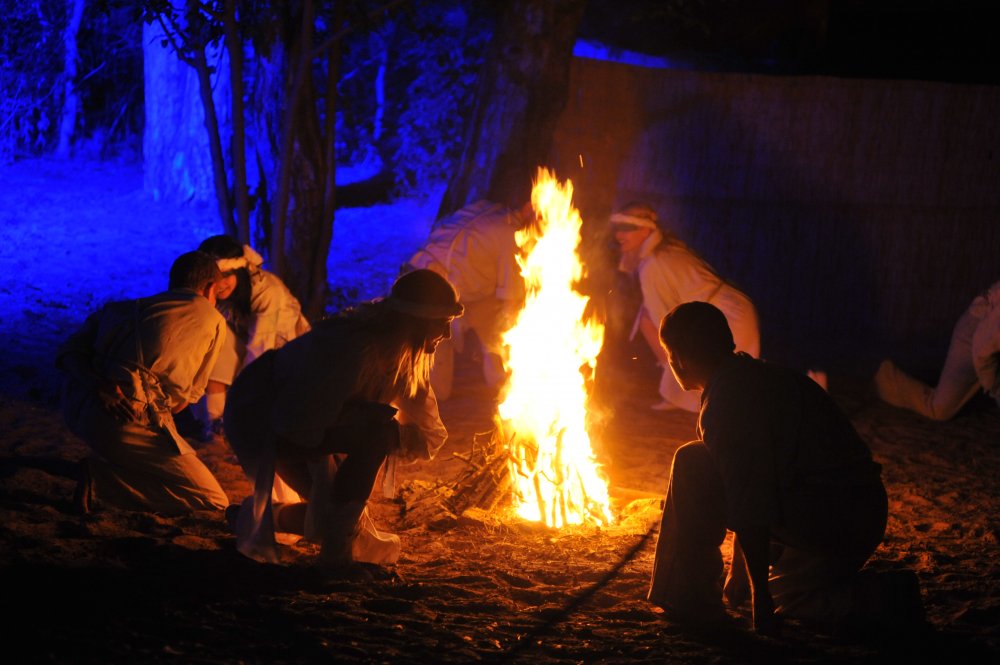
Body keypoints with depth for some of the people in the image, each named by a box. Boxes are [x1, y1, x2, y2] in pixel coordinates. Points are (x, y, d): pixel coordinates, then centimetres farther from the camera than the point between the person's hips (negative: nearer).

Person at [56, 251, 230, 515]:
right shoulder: (214, 321, 12)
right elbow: (190, 392, 18)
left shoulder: (124, 308, 21)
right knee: (214, 502, 0)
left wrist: (98, 385, -8)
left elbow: (68, 354, 8)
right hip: (127, 422, -7)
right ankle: (102, 480, -5)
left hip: (76, 407, 7)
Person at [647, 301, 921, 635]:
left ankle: (692, 597, -3)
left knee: (693, 465, -7)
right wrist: (739, 572, 37)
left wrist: (760, 593, -13)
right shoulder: (759, 376, 20)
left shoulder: (726, 399, -13)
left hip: (827, 518, -10)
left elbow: (751, 507, -19)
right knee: (786, 597, 35)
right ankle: (891, 599, 17)